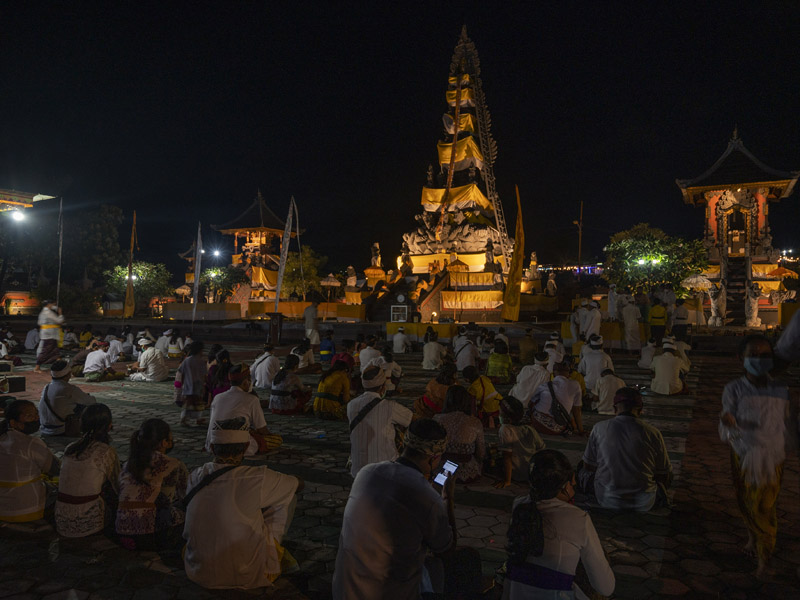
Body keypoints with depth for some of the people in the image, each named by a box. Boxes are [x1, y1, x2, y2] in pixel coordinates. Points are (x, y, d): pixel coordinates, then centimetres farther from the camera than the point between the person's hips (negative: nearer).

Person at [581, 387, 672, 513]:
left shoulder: (599, 428, -10)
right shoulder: (653, 433, -12)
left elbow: (588, 466, 2)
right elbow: (665, 475, 0)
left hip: (607, 501, -1)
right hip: (643, 504, 1)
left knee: (583, 471, 26)